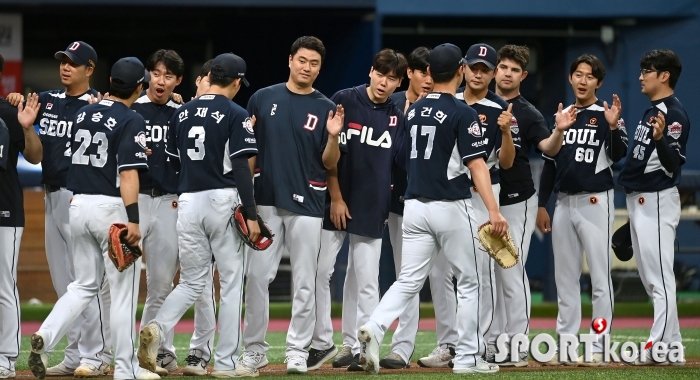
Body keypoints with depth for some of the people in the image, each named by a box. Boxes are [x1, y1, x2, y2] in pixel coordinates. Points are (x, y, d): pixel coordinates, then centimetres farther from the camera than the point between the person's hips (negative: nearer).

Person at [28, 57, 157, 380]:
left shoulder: (83, 114, 10)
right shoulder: (131, 121, -12)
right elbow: (128, 172, -20)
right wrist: (133, 220, -24)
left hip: (79, 205, 6)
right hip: (112, 208, -6)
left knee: (85, 285, 15)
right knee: (123, 290, 2)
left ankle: (46, 336, -8)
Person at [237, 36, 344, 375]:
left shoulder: (325, 108, 3)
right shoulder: (263, 99, 7)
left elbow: (329, 163, 1)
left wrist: (333, 136, -16)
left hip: (306, 204, -1)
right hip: (266, 201, 1)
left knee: (304, 282, 2)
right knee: (257, 276, -1)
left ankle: (298, 352, 8)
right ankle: (254, 350, 6)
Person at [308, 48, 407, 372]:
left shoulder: (397, 117, 9)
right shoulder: (344, 101, -2)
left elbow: (404, 159, -1)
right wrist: (335, 197, -9)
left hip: (372, 209, 3)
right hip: (335, 204, -3)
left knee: (365, 281, 4)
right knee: (320, 271, -5)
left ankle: (359, 348, 10)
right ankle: (322, 343, 5)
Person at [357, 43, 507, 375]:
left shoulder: (413, 111, 9)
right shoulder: (462, 113, -10)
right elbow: (476, 165, -18)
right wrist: (494, 211, -23)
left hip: (415, 207, 5)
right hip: (451, 208, -5)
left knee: (409, 281, 4)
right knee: (470, 282, 8)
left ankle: (374, 329, -21)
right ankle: (467, 357, 9)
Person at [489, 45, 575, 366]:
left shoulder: (527, 113, -6)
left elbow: (549, 148, -19)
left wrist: (559, 131, -38)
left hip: (516, 201, -6)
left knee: (511, 273, -8)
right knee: (488, 274, 10)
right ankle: (492, 344, 17)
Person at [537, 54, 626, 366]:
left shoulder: (605, 115, -4)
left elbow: (618, 155, -17)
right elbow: (549, 163, 15)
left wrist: (613, 127, -33)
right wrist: (541, 204, 12)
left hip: (596, 202, -6)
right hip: (564, 203, 6)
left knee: (600, 276, -5)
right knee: (565, 277, 9)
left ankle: (599, 347, -4)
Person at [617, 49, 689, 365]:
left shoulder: (674, 115, -13)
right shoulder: (651, 112, 17)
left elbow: (673, 164, -21)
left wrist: (661, 140, -37)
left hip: (656, 201, -11)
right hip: (639, 200, 11)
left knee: (660, 277, -11)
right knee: (649, 277, 12)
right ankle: (672, 347, 15)